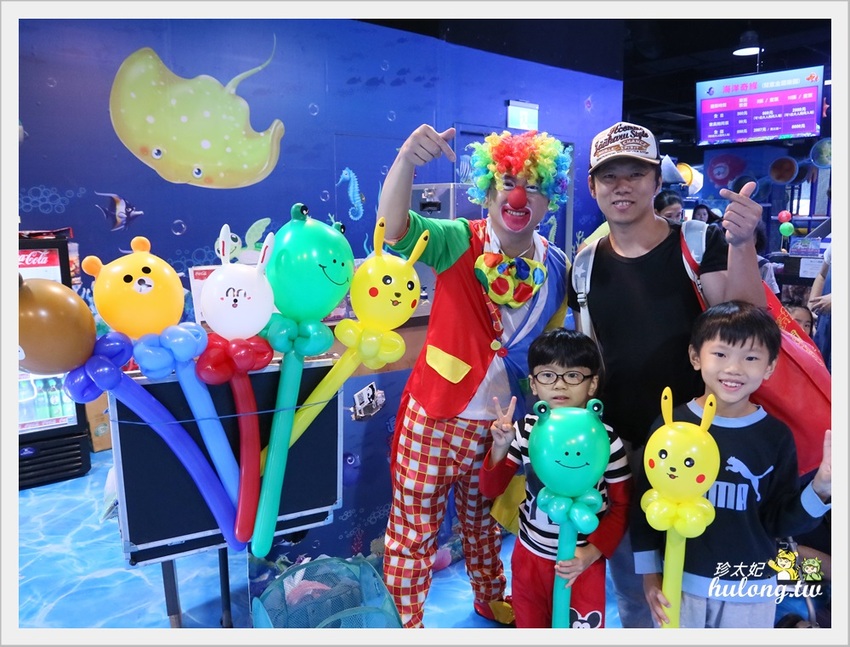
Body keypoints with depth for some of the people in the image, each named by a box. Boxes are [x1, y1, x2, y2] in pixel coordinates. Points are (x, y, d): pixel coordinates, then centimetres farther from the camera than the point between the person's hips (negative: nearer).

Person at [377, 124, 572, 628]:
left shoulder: (556, 266, -2)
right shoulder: (460, 242, -15)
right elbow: (394, 227, -34)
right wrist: (406, 161, -50)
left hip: (502, 423, 4)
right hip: (436, 415, -4)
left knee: (486, 518, 26)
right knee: (414, 525, 11)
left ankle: (491, 598, 53)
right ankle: (405, 622, 35)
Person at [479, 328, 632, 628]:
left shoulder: (606, 440, -18)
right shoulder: (526, 430, -10)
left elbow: (622, 506, -7)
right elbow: (491, 489, -5)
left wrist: (593, 552, -15)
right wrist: (500, 447, -21)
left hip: (582, 561, -3)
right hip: (529, 555, 4)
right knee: (529, 626, 24)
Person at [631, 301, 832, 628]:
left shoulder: (777, 436, -8)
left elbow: (778, 522, -3)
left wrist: (820, 491, -18)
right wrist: (650, 573, -3)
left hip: (752, 590, 1)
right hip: (677, 584, -1)